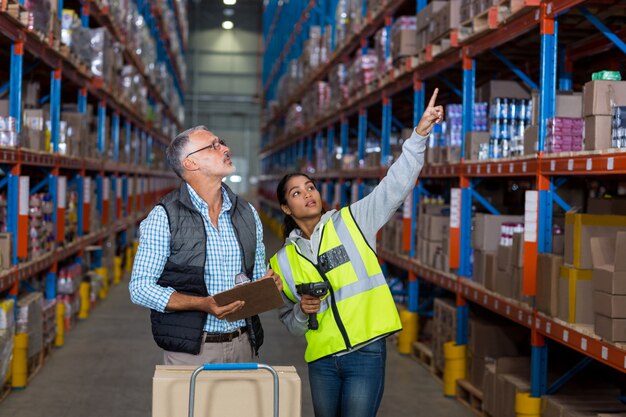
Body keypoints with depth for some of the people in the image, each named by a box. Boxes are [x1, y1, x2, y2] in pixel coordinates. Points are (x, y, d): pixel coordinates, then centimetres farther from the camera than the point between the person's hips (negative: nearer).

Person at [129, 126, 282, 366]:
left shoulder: (247, 213, 9)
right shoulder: (164, 217, -7)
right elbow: (140, 288, -10)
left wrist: (268, 284, -6)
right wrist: (204, 305, -20)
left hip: (242, 346, 4)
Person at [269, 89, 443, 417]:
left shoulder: (351, 221, 1)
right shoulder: (283, 261, 9)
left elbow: (395, 185, -9)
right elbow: (290, 323, 17)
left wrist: (419, 134, -19)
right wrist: (303, 312, -6)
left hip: (366, 353, -3)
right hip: (321, 360, 4)